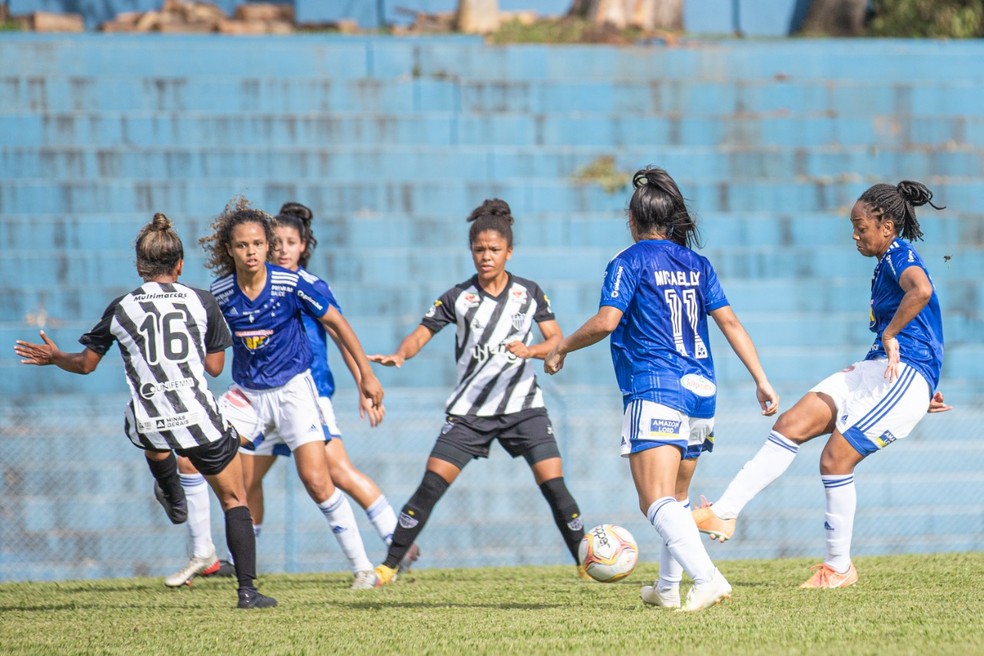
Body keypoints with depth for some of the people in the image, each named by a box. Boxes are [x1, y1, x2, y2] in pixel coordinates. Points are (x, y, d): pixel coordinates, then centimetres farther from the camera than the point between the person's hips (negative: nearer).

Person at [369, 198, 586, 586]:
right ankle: (389, 565, -2)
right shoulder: (458, 297, 1)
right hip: (469, 409, 0)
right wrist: (399, 355, -24)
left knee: (554, 485, -11)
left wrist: (529, 350, -22)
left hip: (523, 405, 0)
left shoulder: (529, 293, 3)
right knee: (431, 485, -9)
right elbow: (421, 334, -2)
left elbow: (557, 341, -1)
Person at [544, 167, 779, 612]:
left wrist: (560, 349, 2)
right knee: (677, 498, 23)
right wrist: (761, 381, 11)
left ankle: (707, 577, -36)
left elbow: (606, 321, -13)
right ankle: (668, 588, 31)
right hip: (700, 391, 7)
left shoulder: (630, 262, -2)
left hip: (654, 391, -7)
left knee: (657, 502, -17)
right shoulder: (697, 264, 14)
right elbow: (729, 322, 10)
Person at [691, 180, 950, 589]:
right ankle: (723, 515, -8)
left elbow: (922, 290, -36)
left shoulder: (900, 257, -11)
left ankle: (840, 567, 2)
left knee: (835, 458, -13)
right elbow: (921, 330, 32)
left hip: (906, 376, -10)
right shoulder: (887, 264, 21)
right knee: (790, 425, -3)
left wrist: (889, 335, -26)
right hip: (877, 370, 10)